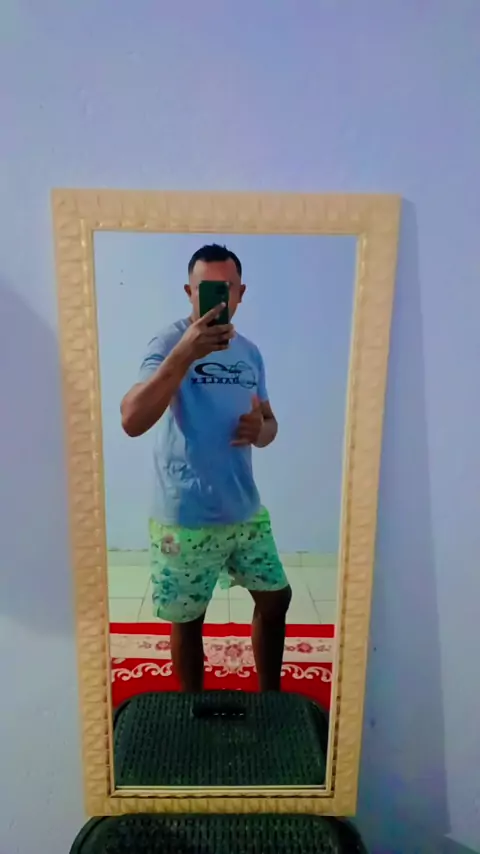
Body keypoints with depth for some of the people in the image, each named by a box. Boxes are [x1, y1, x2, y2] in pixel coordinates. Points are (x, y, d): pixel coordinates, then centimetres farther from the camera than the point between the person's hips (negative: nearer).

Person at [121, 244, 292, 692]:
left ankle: (270, 699, 43)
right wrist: (184, 353, -38)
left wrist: (260, 429, -10)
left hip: (247, 512, 6)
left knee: (275, 599, 18)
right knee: (188, 619, 13)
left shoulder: (250, 352, 6)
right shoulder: (170, 342, -13)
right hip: (185, 519, -6)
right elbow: (132, 421, -28)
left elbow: (270, 422, 15)